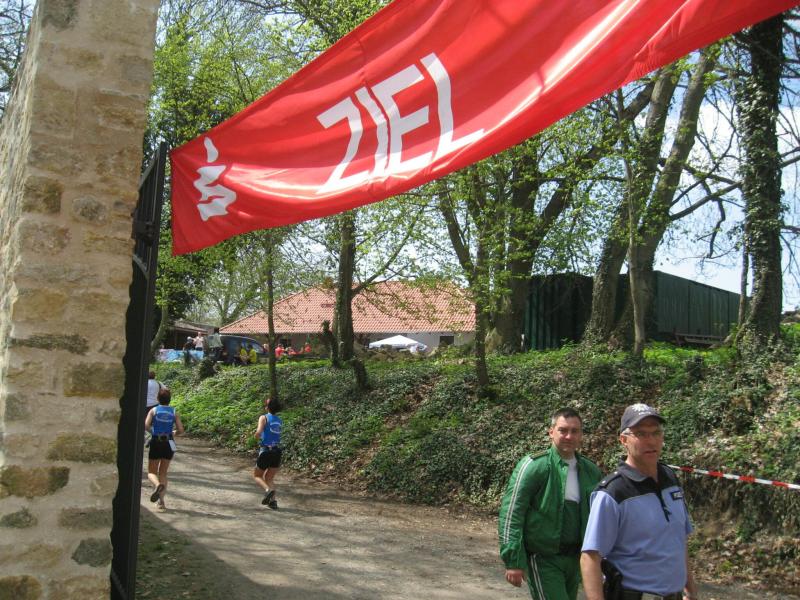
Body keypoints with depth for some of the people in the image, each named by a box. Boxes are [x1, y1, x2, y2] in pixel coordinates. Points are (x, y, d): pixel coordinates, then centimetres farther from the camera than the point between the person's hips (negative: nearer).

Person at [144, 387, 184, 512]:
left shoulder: (154, 410, -2)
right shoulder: (174, 412, 1)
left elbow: (146, 425, -14)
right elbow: (181, 431, -4)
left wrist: (152, 431, 7)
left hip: (155, 443, -2)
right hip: (168, 444, 2)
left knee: (151, 472, 10)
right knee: (163, 473, 15)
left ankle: (157, 484, -25)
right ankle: (161, 501, 8)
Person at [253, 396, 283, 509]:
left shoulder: (264, 417, -6)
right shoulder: (279, 420, 11)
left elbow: (258, 433, -19)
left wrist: (257, 437, 1)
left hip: (266, 451, -5)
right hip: (277, 452, 5)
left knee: (257, 475, 14)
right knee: (269, 478, 19)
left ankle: (268, 490, -14)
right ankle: (273, 501, 2)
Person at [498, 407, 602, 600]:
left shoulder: (591, 471, 5)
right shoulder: (534, 465, -11)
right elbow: (511, 513, -13)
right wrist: (513, 560, -16)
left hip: (575, 560, 6)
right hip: (543, 560, -6)